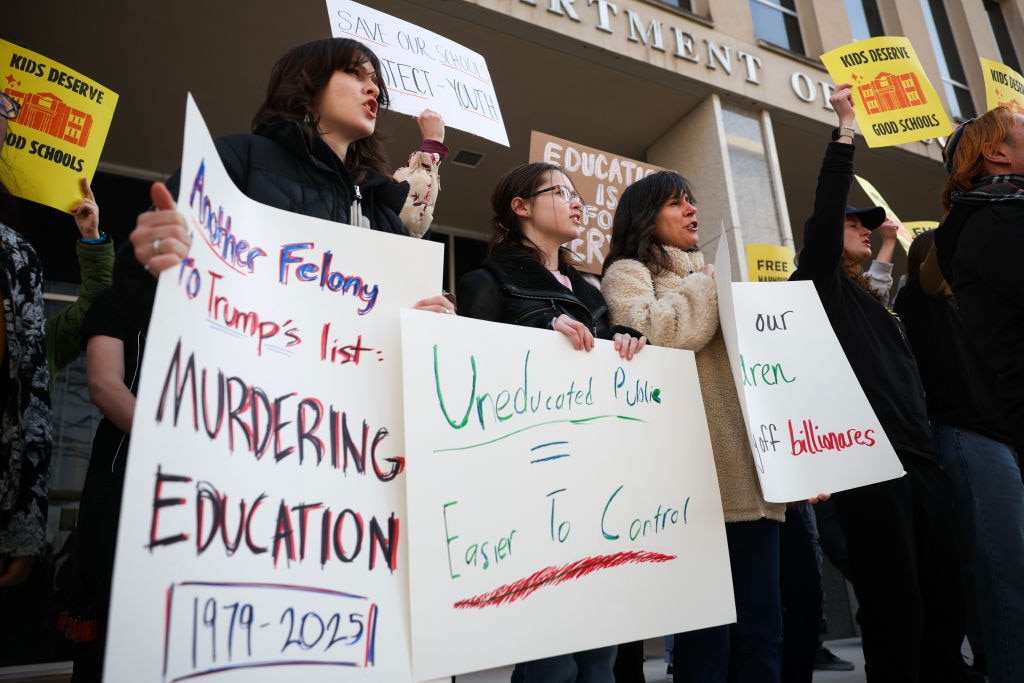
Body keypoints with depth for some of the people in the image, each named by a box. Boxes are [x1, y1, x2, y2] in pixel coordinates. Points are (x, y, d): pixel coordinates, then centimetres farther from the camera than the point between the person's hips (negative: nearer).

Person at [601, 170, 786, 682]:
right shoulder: (628, 272, 5)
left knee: (762, 631, 8)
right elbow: (651, 334, -16)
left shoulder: (710, 275, 27)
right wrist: (707, 285, -1)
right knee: (707, 636, -3)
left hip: (751, 473, 7)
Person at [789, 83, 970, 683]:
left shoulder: (874, 301, 25)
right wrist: (847, 127, -6)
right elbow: (826, 207, -9)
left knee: (945, 605, 8)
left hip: (920, 461, 7)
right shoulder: (820, 286, 4)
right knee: (897, 614, -6)